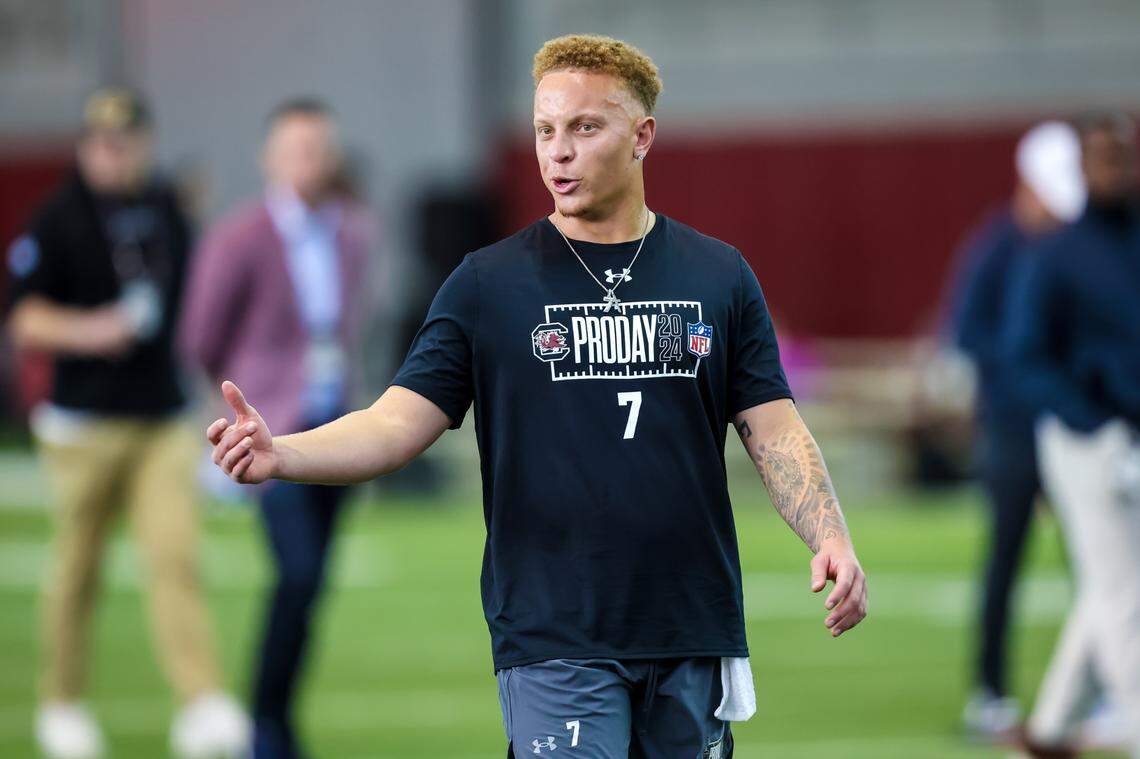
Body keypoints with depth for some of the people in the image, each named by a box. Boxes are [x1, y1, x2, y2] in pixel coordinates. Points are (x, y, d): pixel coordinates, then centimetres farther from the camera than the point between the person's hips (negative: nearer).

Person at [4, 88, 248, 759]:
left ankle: (205, 705, -19)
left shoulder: (169, 213, 11)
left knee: (176, 555, -11)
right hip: (85, 424, -3)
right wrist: (86, 330, -24)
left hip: (163, 422, 3)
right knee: (78, 571, 5)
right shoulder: (59, 220, -4)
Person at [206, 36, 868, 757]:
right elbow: (399, 422, -4)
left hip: (695, 639, 2)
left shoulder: (719, 276, 7)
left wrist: (832, 538, -13)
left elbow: (774, 429, 5)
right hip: (553, 639, -2)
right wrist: (280, 454, -23)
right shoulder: (487, 283, 1)